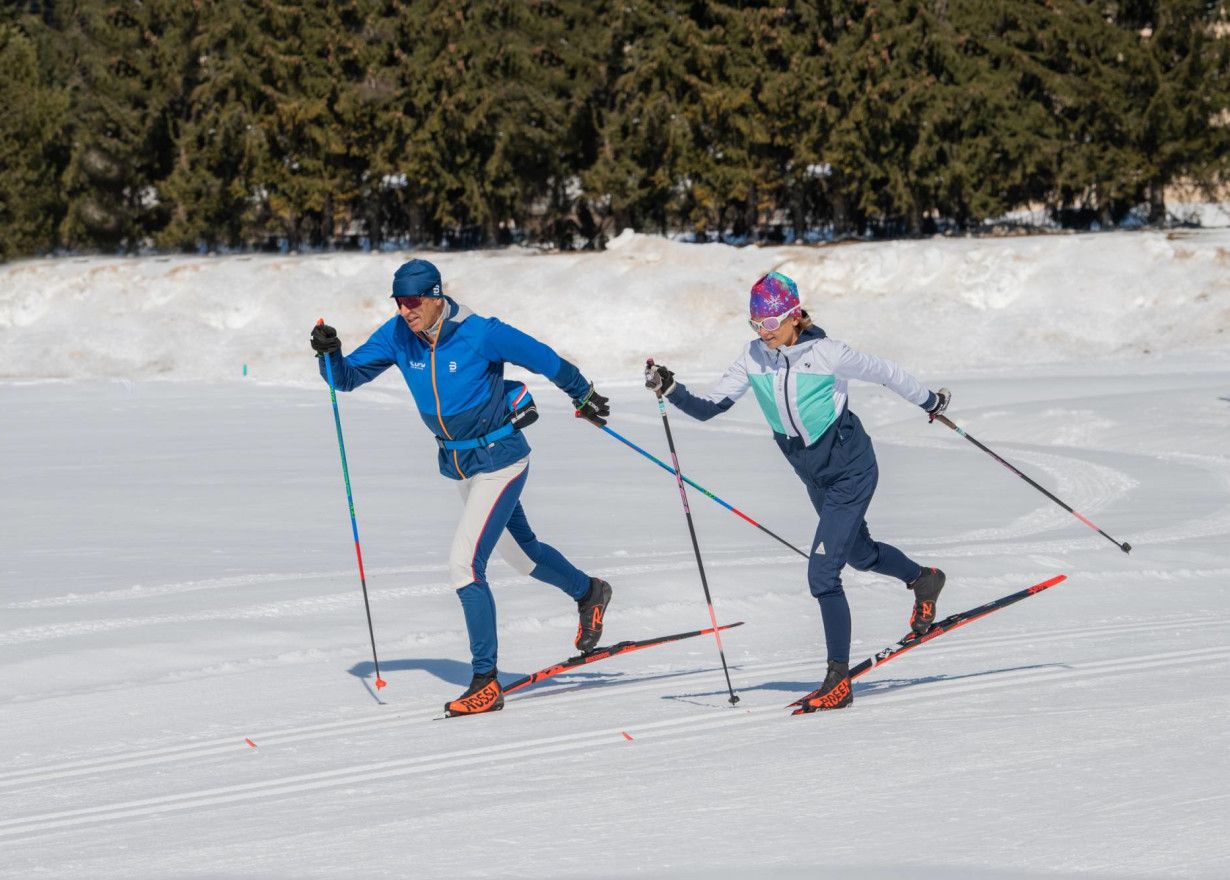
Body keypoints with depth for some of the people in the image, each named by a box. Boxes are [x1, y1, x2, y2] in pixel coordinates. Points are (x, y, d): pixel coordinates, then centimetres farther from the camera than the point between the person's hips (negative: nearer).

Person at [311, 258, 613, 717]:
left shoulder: (481, 335, -24)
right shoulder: (397, 336, -9)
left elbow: (545, 360, -11)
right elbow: (348, 377, -7)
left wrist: (584, 396, 4)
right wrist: (330, 355, -29)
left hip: (500, 458, -7)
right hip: (458, 464, 7)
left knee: (464, 563, -18)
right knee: (520, 551, 24)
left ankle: (486, 682, -11)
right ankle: (588, 592, 53)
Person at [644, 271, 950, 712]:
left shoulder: (827, 353, -22)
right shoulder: (754, 358, -8)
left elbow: (885, 372, -7)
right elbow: (708, 407, -9)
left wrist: (930, 401, 6)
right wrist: (670, 390, -27)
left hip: (851, 471, -7)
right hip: (814, 475, 7)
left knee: (822, 574, -15)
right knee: (859, 553, 27)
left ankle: (839, 679, -8)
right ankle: (924, 579, 58)